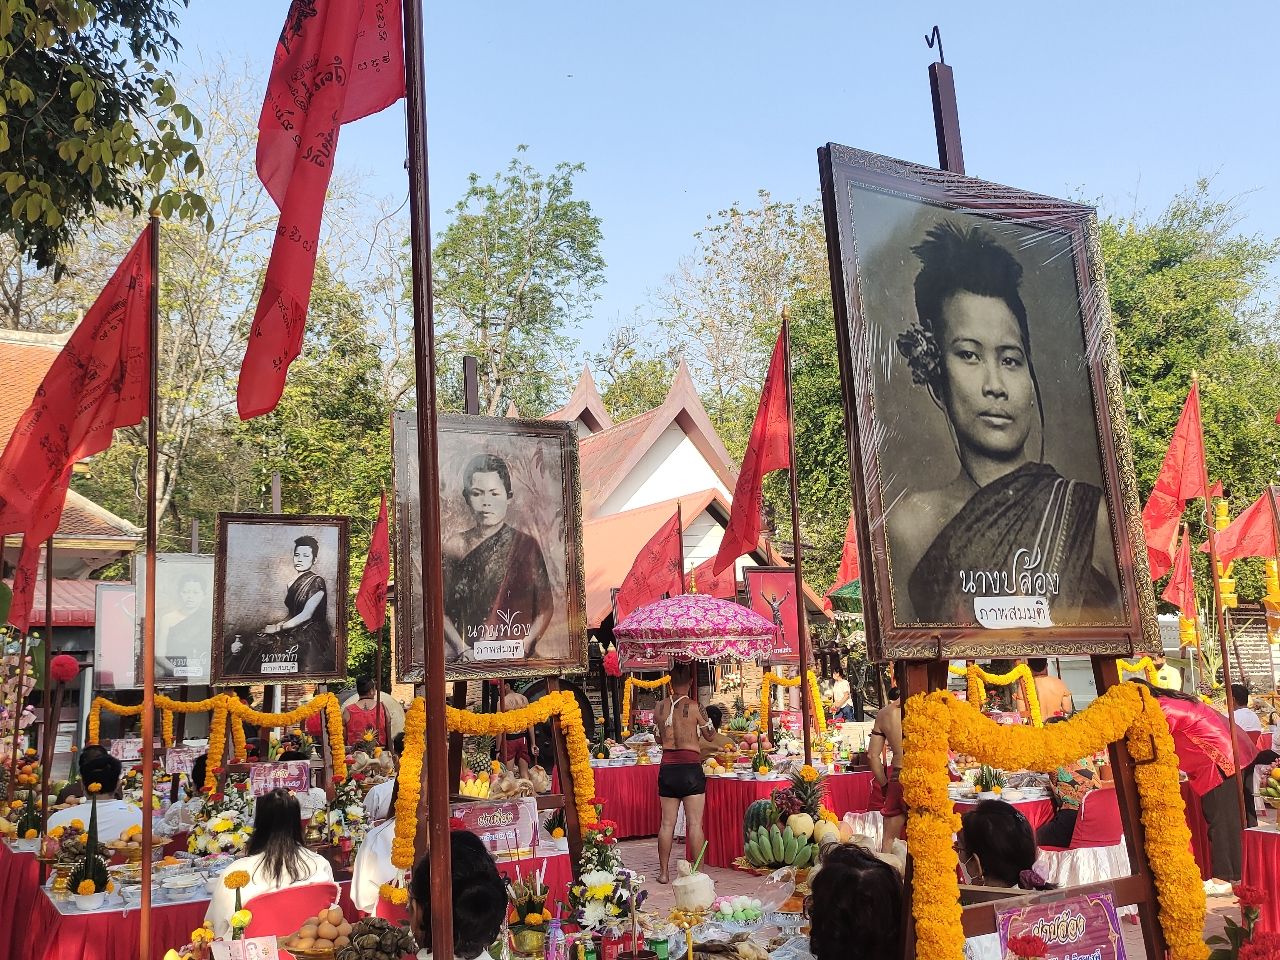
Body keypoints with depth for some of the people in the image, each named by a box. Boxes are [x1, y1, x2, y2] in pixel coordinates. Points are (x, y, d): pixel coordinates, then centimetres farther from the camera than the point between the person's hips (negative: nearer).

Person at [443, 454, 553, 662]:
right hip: (466, 660, 1)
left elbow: (545, 608, 5)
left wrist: (524, 647, -7)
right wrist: (462, 649, -5)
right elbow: (442, 609, 7)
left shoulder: (526, 545, 5)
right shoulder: (457, 546, 8)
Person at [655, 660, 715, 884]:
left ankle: (663, 872, 16)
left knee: (667, 822, 10)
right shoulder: (694, 707, -9)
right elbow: (710, 735, 5)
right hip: (690, 767, -4)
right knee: (695, 823, 0)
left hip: (667, 767, 4)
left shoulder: (659, 708, 3)